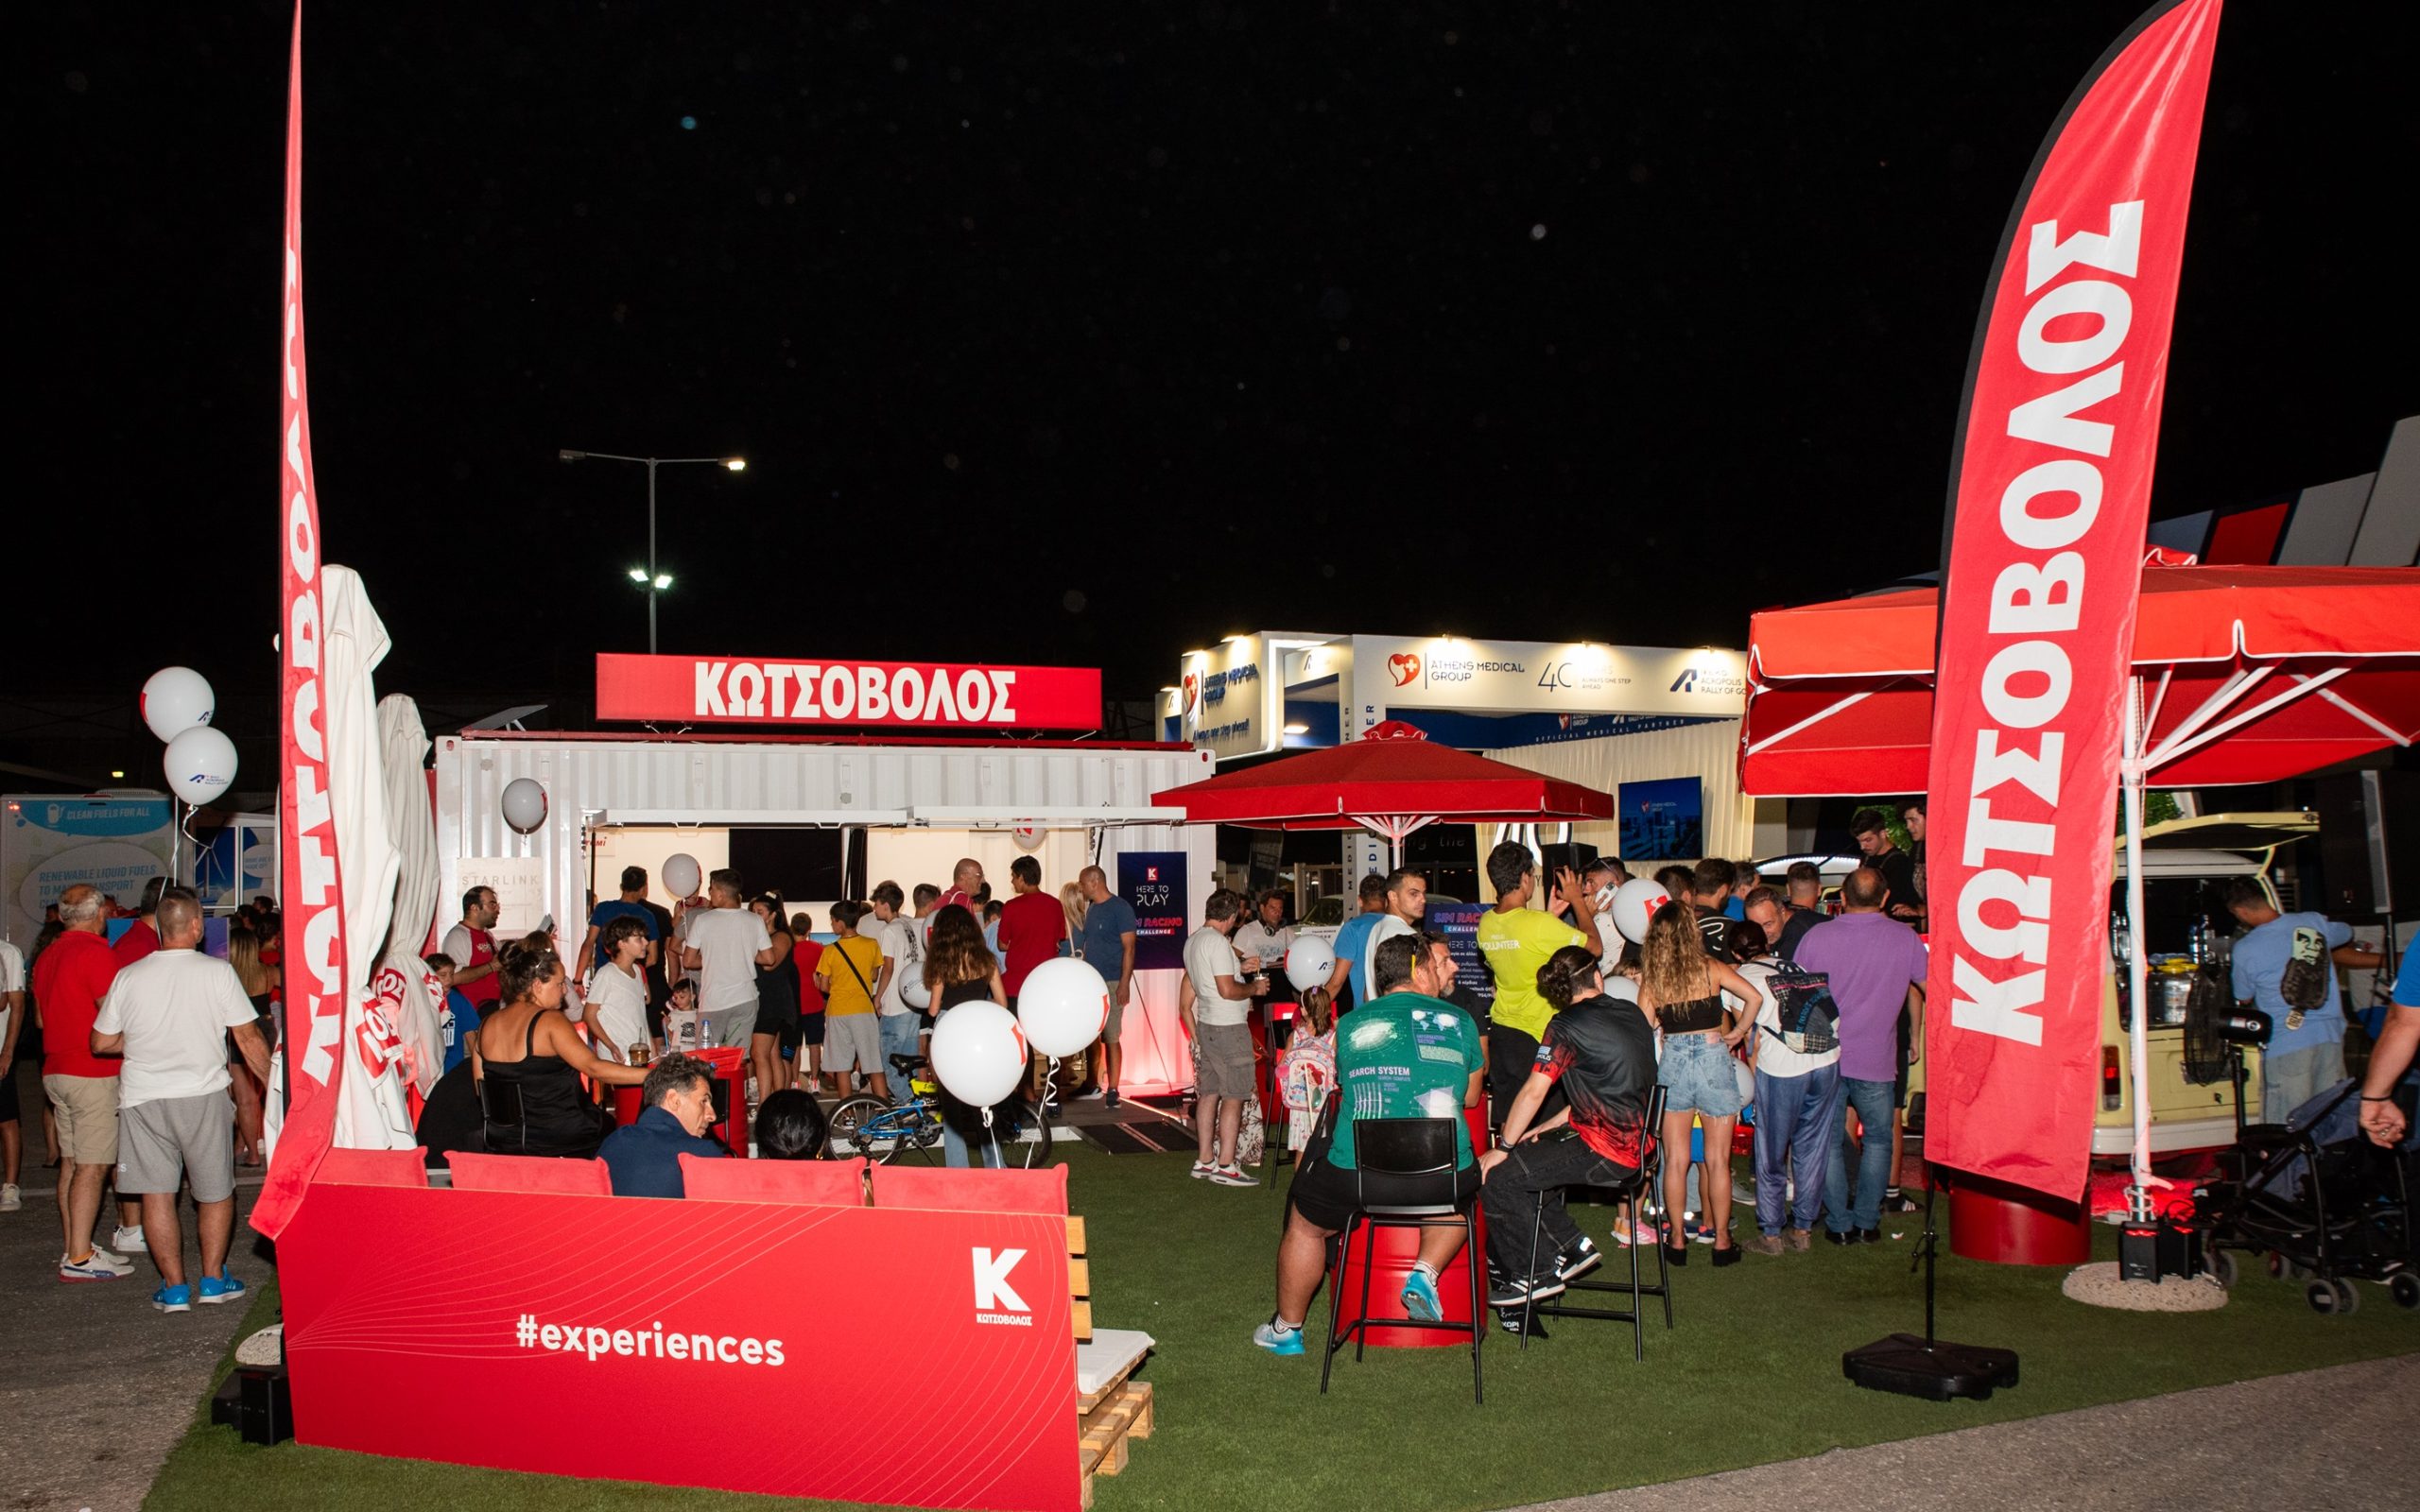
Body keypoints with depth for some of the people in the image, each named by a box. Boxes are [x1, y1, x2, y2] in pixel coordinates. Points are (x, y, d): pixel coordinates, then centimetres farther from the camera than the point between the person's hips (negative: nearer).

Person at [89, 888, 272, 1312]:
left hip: (142, 1098, 2)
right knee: (215, 1192, 12)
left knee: (156, 1194, 6)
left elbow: (101, 1042, 7)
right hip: (203, 1096, -1)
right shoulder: (217, 971, -7)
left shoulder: (128, 977, 0)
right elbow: (249, 1039, -5)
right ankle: (213, 1279, 17)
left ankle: (174, 1287, 7)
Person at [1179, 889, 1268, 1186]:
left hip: (1206, 1025, 9)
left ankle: (1205, 1162, 16)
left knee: (1209, 1093, 11)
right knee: (1234, 1097, -4)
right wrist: (1254, 988, -6)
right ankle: (1225, 1165, -3)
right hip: (1229, 1028, -9)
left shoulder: (1192, 941, 13)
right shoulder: (1218, 942, -17)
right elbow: (1227, 989, -21)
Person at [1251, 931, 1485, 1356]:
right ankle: (1426, 1272, 15)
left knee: (1304, 1224, 27)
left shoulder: (1352, 1025, 5)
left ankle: (1286, 1329, 37)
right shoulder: (1460, 1021, 6)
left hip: (1357, 1177, -1)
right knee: (1463, 1190, 36)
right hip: (1444, 1178, 1)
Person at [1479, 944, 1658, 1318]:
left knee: (1495, 1175, -6)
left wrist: (1503, 1147, -5)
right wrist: (1549, 1127, 18)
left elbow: (1534, 1092, -16)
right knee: (1523, 1159, 21)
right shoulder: (1632, 1015, 10)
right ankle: (1573, 1246, 22)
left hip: (1605, 1153, -9)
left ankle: (1535, 1275, 4)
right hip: (1636, 1144, 9)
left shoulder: (1567, 1026, -12)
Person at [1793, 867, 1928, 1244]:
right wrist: (1918, 1032, 29)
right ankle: (1867, 1222, 17)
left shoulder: (1817, 936, -6)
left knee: (1830, 1142, 10)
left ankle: (1839, 1224, 13)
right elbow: (1921, 988, 11)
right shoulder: (1905, 938, -4)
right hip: (1876, 1061, 0)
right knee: (1877, 1140, 17)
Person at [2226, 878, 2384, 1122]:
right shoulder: (2314, 923, 2)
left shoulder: (2245, 949, -12)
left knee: (2286, 1131, 2)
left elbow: (2244, 999, 4)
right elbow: (2347, 935, 27)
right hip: (2330, 1037, 5)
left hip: (2285, 1045, -5)